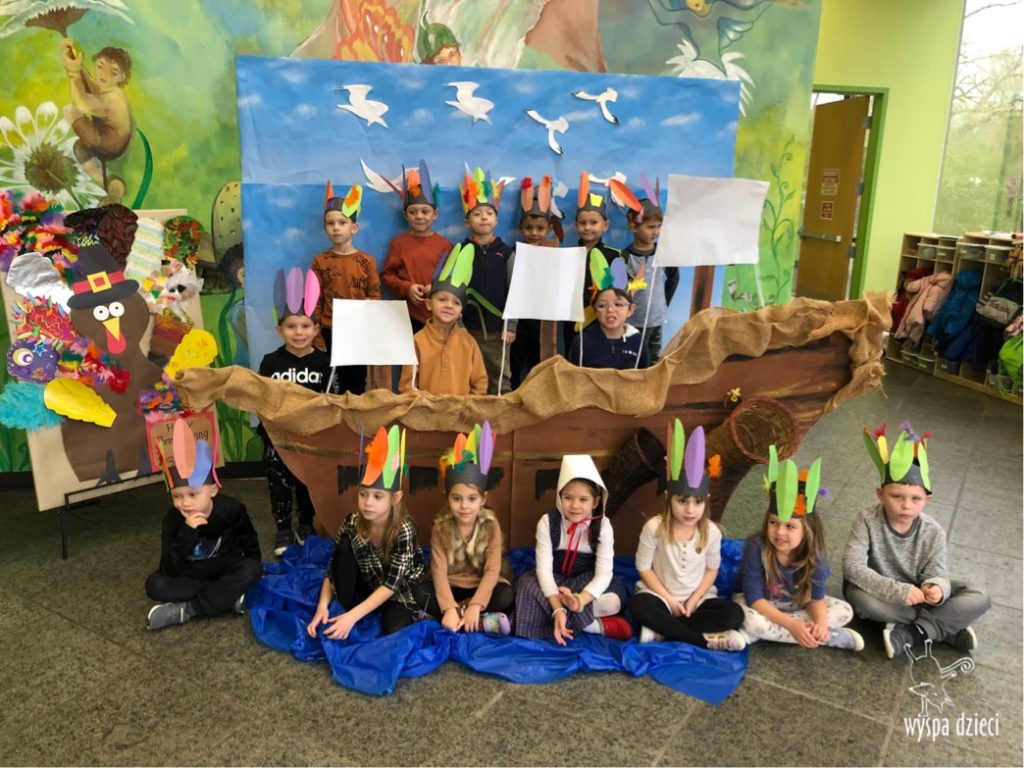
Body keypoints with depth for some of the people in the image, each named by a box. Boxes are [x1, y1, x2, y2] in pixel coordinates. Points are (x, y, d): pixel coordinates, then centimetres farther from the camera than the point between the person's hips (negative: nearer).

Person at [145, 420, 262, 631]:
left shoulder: (231, 509, -21)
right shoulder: (172, 520, -22)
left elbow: (249, 540, -1)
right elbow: (169, 570, -30)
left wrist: (250, 572, 3)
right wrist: (187, 532, -41)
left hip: (226, 568, 0)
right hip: (191, 574, 1)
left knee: (252, 569, -32)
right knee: (155, 584, -27)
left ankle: (186, 610, -29)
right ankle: (230, 596, -26)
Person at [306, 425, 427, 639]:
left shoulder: (404, 530, -29)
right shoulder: (352, 523, -18)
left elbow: (392, 584, -29)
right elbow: (333, 567, -13)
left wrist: (352, 617, -36)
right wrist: (322, 606, -28)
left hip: (399, 591, -3)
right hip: (366, 584, 3)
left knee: (394, 630, -31)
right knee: (345, 545, -23)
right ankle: (340, 615, -16)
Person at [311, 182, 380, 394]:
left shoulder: (367, 261, -2)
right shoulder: (320, 261, -1)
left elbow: (375, 298, 1)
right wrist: (317, 338, -2)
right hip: (331, 331, 0)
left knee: (358, 381, 9)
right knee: (339, 380, 9)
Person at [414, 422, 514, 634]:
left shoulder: (490, 525, -14)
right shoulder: (441, 526, -13)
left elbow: (492, 570, -20)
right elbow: (439, 570, -20)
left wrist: (475, 606, -32)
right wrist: (449, 608, -34)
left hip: (481, 586, -1)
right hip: (451, 586, 1)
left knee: (505, 596, -31)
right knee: (420, 593, -28)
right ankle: (482, 621, -31)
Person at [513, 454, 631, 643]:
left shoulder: (602, 525, -17)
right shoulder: (547, 522, -17)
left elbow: (604, 572, -24)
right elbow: (544, 568, -23)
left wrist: (580, 600, -44)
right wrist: (558, 609, -38)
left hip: (588, 584, -1)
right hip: (554, 583, 2)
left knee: (614, 601, -32)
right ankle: (598, 625, -29)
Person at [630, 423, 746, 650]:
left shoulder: (711, 531, -9)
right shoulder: (654, 528, -15)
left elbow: (712, 569, 2)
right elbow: (643, 567, -9)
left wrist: (695, 598, -12)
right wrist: (669, 599, -14)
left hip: (697, 597, 3)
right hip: (662, 595, -2)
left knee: (734, 614, -24)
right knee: (638, 605, -34)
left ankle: (662, 629, -23)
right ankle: (707, 640, -30)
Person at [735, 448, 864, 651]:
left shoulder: (814, 552, -18)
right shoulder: (756, 547, -29)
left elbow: (816, 597, -17)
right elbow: (755, 598, -30)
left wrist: (821, 622, -40)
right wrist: (792, 625, -41)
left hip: (795, 604, 4)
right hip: (758, 604, -4)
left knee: (844, 611, -12)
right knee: (750, 620, -37)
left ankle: (769, 632, -19)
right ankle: (832, 637, -24)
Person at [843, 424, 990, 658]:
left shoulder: (933, 531, -14)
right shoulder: (867, 521, -22)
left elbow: (937, 574, -14)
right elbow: (852, 566, -30)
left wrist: (937, 589, -39)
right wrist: (897, 590, -40)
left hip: (916, 592, 3)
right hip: (881, 591, -2)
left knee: (979, 598, -14)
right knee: (858, 596, -37)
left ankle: (911, 633, -23)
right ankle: (947, 628, -22)